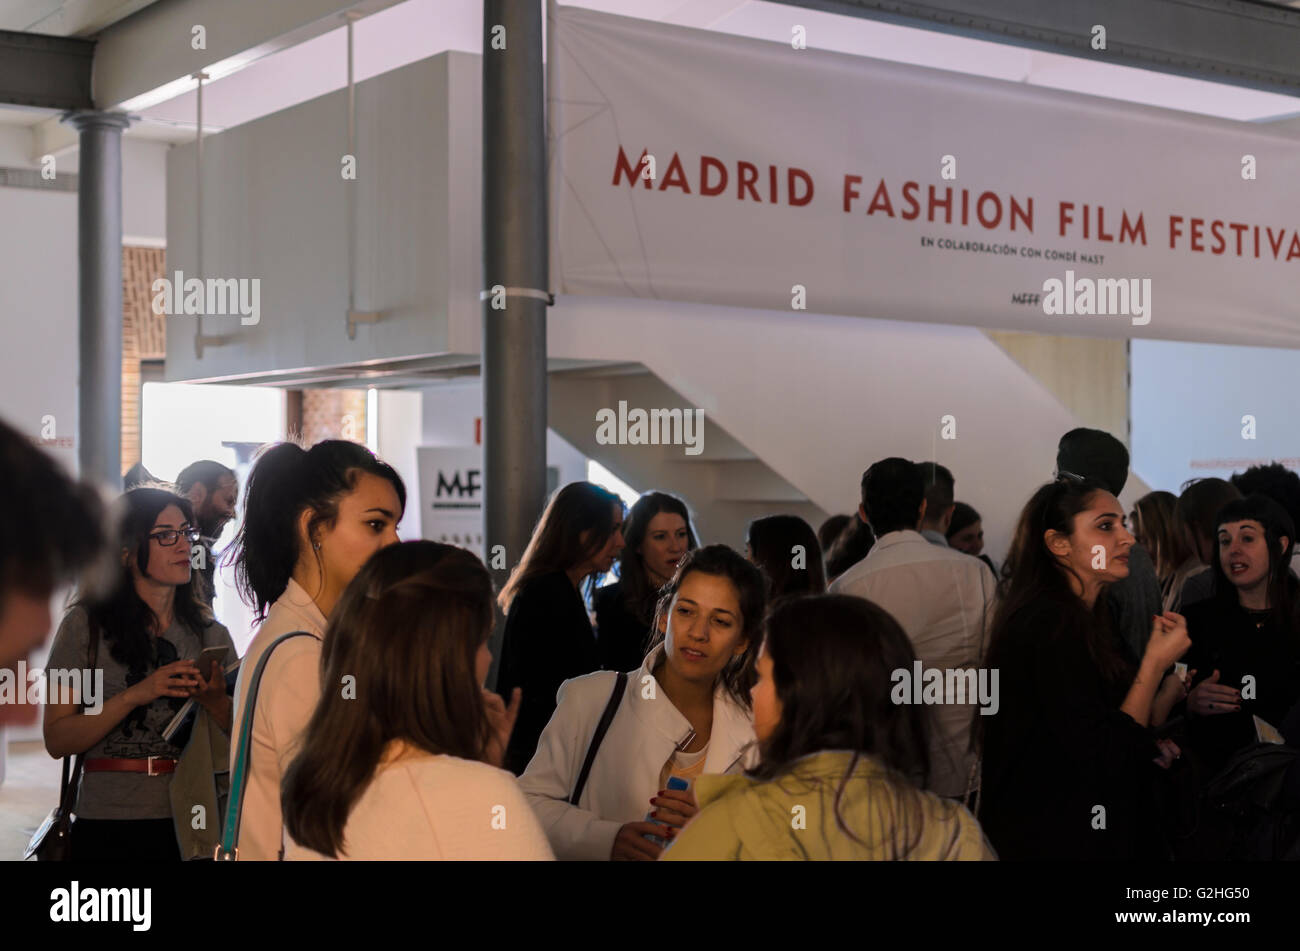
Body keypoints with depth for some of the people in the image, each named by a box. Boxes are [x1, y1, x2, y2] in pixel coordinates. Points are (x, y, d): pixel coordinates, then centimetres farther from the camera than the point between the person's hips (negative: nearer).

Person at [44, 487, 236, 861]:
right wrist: (135, 695, -18)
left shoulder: (211, 634, 6)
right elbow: (57, 740, -7)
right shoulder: (85, 625, -3)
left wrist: (215, 701, -15)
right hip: (108, 829, -3)